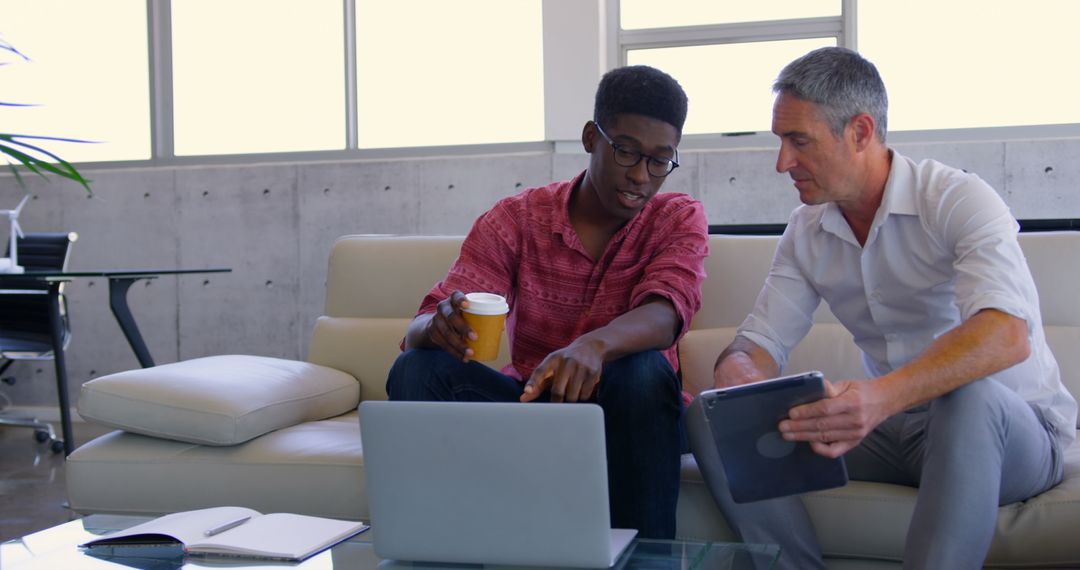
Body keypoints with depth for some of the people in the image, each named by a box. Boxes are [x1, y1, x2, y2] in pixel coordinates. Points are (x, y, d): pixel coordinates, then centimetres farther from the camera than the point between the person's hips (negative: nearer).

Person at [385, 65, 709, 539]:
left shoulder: (681, 220, -2)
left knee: (643, 370, -34)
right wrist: (439, 326, -37)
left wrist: (594, 345, -47)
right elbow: (420, 328, -11)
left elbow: (665, 316, -24)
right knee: (417, 368, -23)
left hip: (627, 412, -1)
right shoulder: (514, 220, -2)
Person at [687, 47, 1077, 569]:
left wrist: (882, 396, -49)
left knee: (970, 396, -41)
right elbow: (763, 341, 0)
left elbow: (1008, 334, -33)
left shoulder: (959, 200, -16)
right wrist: (736, 368, -26)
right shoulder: (806, 232, 3)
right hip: (891, 428, 5)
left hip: (1010, 432, -5)